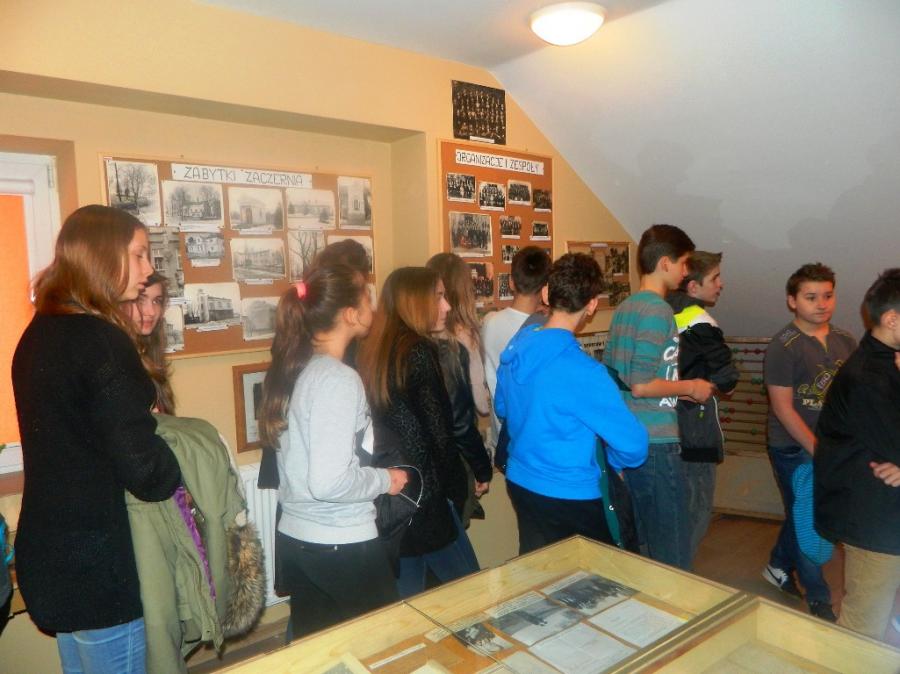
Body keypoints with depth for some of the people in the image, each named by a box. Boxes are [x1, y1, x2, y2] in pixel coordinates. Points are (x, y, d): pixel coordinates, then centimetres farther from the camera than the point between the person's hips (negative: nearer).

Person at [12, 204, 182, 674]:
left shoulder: (40, 333, 5)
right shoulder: (101, 341, -22)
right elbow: (145, 471, -24)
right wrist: (180, 469, -4)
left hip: (50, 555, 9)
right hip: (95, 567, -9)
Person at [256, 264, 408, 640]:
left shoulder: (293, 368, 3)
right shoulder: (339, 379, -21)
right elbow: (329, 482, -27)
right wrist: (386, 479, -11)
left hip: (294, 536, 8)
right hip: (342, 544, -8)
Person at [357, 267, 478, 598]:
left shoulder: (373, 350, 5)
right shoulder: (419, 351, -16)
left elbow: (386, 425, 8)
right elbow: (438, 433, -14)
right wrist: (455, 491, -1)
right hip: (424, 495, -7)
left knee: (402, 601, 18)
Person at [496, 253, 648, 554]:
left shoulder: (516, 347, -6)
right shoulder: (583, 372, -28)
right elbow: (634, 446, -24)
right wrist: (612, 461, -3)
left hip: (520, 482, 7)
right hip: (570, 497, -6)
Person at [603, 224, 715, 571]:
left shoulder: (624, 308, 11)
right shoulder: (658, 310, -16)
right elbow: (641, 385, -23)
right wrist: (691, 387, -7)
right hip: (656, 442, -9)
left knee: (643, 542, 20)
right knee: (672, 553, 4)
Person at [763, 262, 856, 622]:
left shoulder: (844, 340, 2)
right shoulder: (783, 346, -15)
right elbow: (783, 408, -16)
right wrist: (818, 451, -15)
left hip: (832, 445, 5)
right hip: (794, 448, -5)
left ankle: (779, 566, 42)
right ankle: (818, 600, 24)